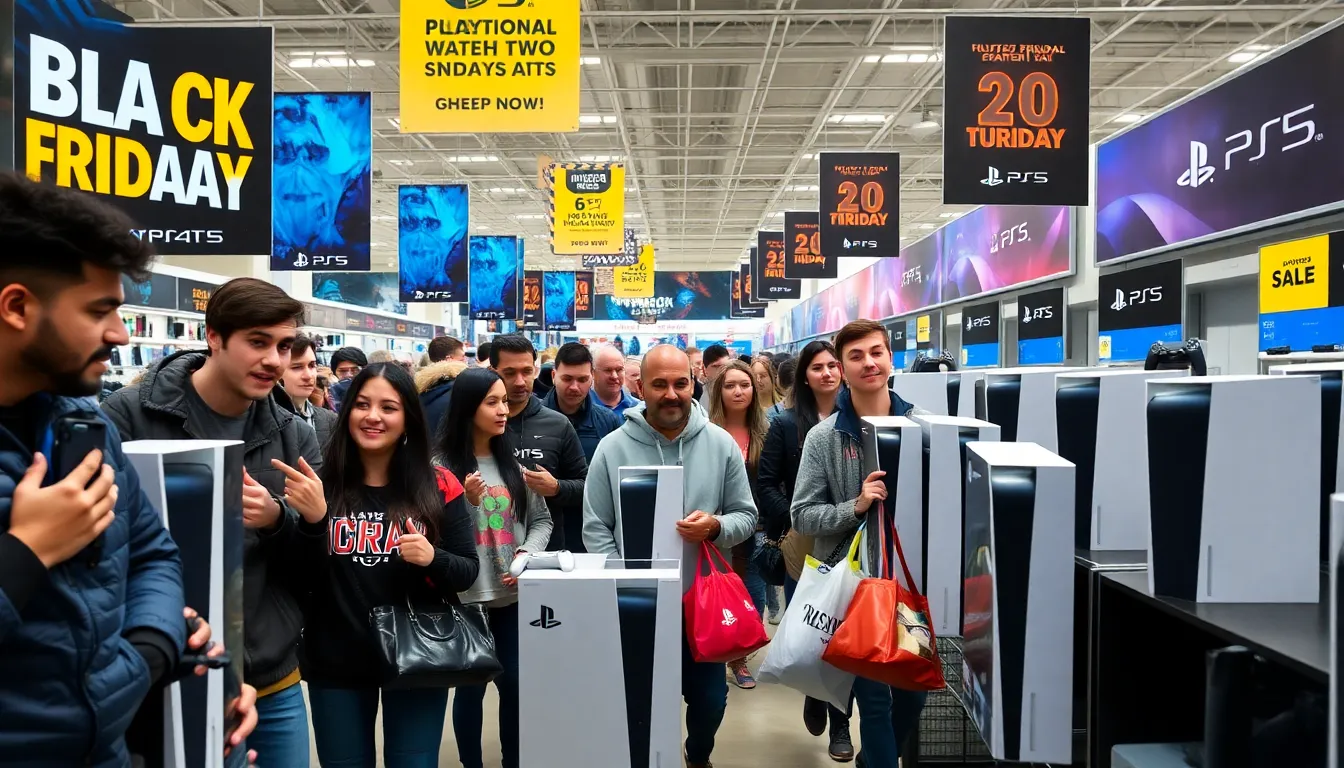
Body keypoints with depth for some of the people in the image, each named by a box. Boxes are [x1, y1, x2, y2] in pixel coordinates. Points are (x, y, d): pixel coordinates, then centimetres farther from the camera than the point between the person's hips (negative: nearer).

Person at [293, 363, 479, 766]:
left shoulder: (439, 487, -6)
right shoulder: (320, 484, -5)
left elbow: (468, 571, -1)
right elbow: (305, 582, -6)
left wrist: (432, 558, -22)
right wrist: (312, 520, -23)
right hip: (335, 662, 1)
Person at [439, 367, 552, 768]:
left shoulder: (513, 461, 6)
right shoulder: (441, 465, -7)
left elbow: (541, 519, 9)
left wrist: (527, 555, -8)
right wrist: (466, 502, -22)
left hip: (513, 594, 4)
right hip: (466, 595, -3)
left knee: (514, 682, 12)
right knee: (470, 686, 9)